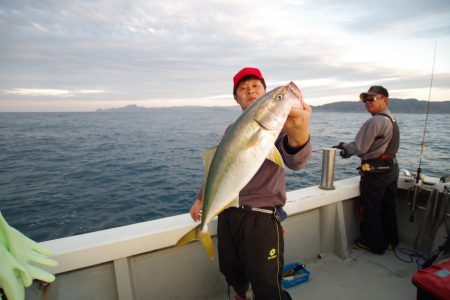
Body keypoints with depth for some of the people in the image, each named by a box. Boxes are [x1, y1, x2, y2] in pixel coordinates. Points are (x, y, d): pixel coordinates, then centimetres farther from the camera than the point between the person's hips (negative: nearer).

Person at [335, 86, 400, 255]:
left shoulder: (375, 121, -20)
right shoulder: (392, 120, 11)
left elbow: (359, 148, -20)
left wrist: (344, 146, 0)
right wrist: (349, 150, 12)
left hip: (375, 172, -9)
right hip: (392, 169, 9)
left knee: (370, 209, 5)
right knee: (388, 208, 20)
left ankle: (375, 244, 19)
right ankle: (391, 241, 35)